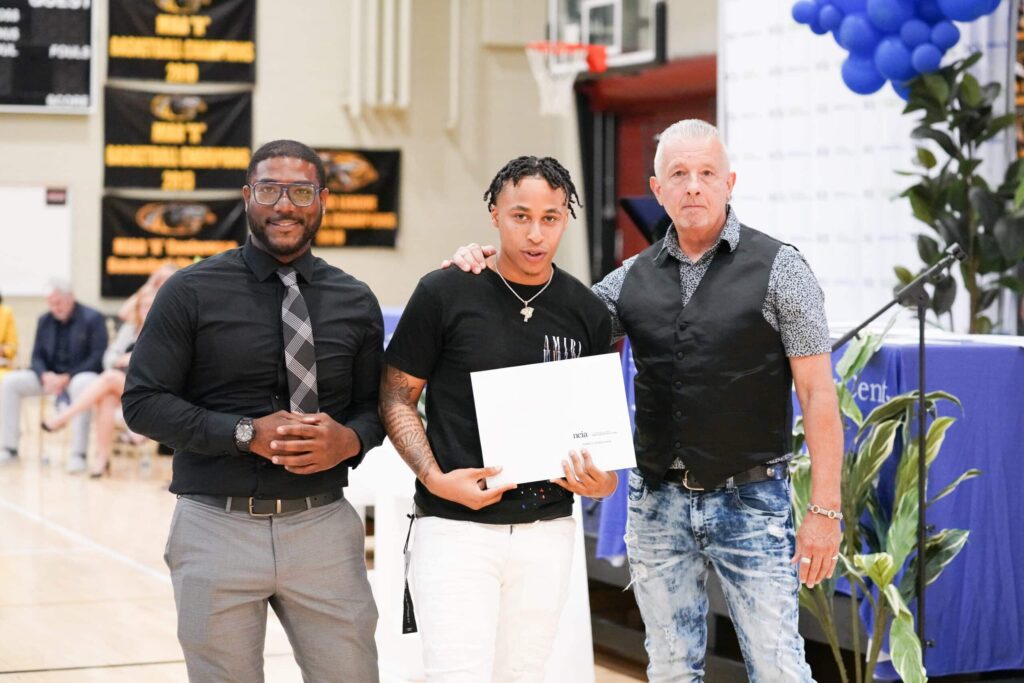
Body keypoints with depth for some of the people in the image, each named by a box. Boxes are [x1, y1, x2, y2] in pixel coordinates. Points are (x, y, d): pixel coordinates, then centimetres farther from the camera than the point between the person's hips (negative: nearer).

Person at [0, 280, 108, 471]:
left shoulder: (92, 319, -7)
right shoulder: (44, 321, 10)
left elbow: (97, 358, -14)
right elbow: (37, 356, 10)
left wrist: (67, 378, -21)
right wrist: (46, 375, -13)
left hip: (80, 376, -6)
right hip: (51, 377, 6)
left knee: (82, 384, -41)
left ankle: (78, 453, -40)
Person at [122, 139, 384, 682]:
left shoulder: (355, 302, 9)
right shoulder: (192, 292, -1)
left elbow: (374, 406, 14)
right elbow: (143, 402, -4)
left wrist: (349, 440, -10)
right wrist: (246, 433, -15)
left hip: (323, 529, 2)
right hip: (218, 529, -2)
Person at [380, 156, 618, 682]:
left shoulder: (587, 313, 5)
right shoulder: (443, 294, -5)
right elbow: (397, 397, 1)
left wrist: (601, 480, -7)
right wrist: (436, 479, -14)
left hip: (546, 533, 4)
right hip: (456, 529, -3)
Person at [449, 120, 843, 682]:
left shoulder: (778, 268, -4)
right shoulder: (633, 278, 6)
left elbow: (817, 394, -6)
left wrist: (825, 510, -11)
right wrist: (485, 267, 0)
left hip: (751, 502, -4)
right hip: (658, 502, 4)